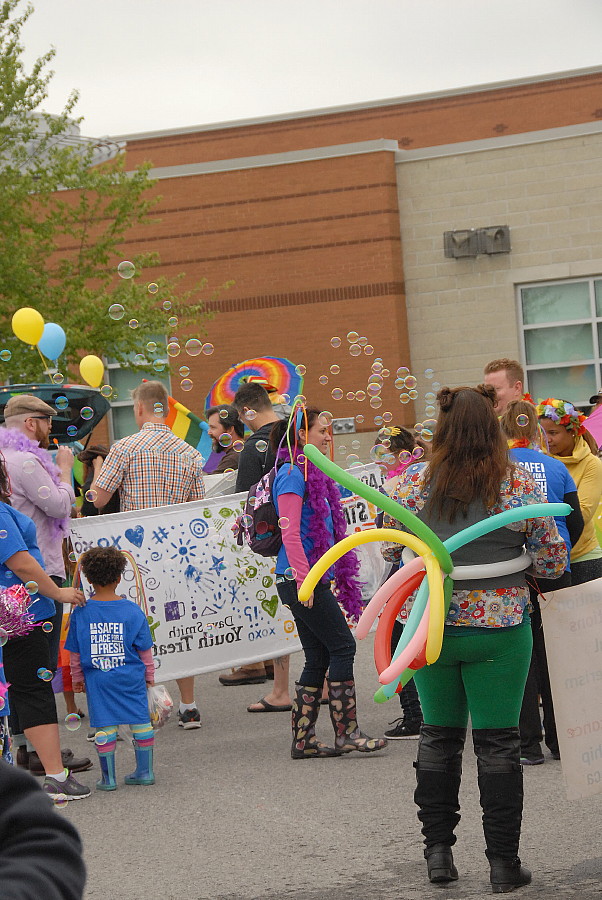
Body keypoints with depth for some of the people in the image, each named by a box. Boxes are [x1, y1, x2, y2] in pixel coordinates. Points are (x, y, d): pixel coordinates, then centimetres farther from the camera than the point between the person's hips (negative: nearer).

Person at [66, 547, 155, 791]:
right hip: (131, 678, 0)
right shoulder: (132, 611, -5)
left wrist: (77, 677, 15)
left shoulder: (81, 613, -5)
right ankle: (145, 771, 17)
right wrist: (149, 674, 16)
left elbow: (75, 651, 2)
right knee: (140, 722, 12)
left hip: (97, 679, 0)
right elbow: (144, 649, 2)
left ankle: (109, 778, 9)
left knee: (105, 726, 5)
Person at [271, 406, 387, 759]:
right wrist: (304, 577, -23)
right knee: (343, 646, -7)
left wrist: (336, 575, 22)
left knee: (318, 659, 8)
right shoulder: (293, 474, -10)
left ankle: (303, 741, 11)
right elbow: (290, 533, -18)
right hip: (300, 580, -10)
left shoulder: (315, 474, 19)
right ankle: (347, 733, -4)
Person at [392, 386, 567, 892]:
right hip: (499, 628, -2)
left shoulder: (416, 483, -7)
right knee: (498, 741, 5)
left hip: (430, 625, 2)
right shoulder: (520, 486, -10)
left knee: (439, 735, 16)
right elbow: (553, 561, -4)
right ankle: (504, 863, 7)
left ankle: (438, 851, 21)